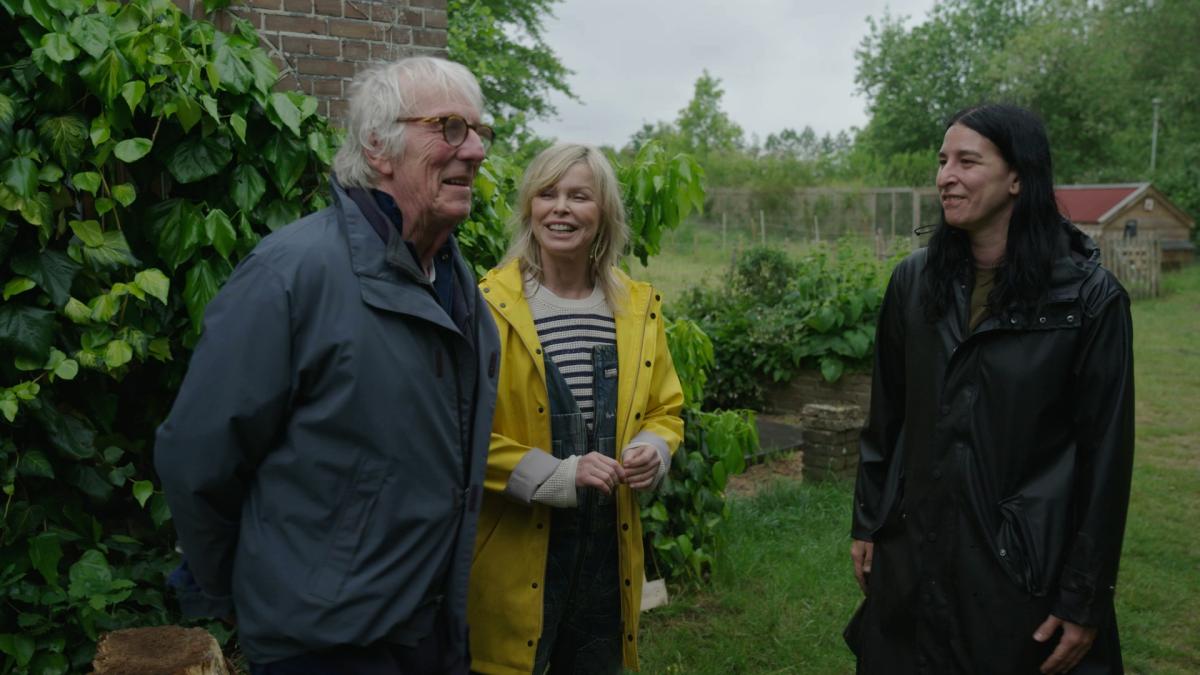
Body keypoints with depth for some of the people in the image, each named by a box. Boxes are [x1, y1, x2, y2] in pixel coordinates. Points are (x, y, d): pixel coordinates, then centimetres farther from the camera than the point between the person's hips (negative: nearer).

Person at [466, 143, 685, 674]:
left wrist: (654, 451, -7)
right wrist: (554, 475, -19)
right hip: (517, 553, -4)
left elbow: (665, 410, 15)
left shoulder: (638, 307, 6)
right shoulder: (490, 305, -10)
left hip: (611, 547, 4)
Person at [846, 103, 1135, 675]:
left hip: (1025, 568, -3)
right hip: (911, 557, 4)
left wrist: (1086, 598, -8)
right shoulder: (913, 281, 1)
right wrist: (866, 524, 8)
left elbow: (1105, 454, -8)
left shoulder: (1089, 298, -10)